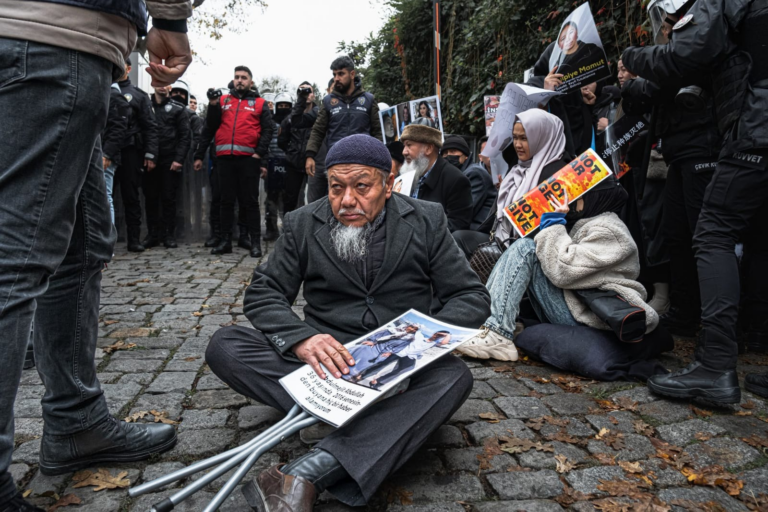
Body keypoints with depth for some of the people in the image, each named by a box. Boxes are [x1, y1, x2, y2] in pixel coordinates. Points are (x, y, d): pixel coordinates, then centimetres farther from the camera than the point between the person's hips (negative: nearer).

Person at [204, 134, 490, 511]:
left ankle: (308, 473, -40)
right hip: (324, 363, 2)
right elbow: (263, 294, -1)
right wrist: (301, 339, -23)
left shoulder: (426, 222, 0)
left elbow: (473, 297, 0)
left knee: (454, 376, -33)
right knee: (224, 346, -20)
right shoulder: (303, 225, 3)